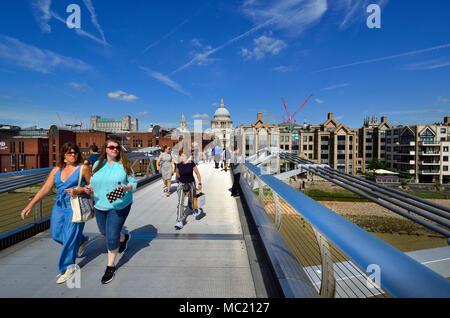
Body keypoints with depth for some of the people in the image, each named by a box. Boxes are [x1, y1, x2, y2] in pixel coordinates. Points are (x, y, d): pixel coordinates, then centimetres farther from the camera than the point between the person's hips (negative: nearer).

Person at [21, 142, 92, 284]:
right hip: (59, 206, 6)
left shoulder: (84, 168, -6)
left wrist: (78, 191, -19)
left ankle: (67, 267, 17)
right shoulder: (57, 170, 8)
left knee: (69, 237, -1)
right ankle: (81, 240, 39)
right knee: (56, 235, 13)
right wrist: (30, 205, 2)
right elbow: (45, 189, 7)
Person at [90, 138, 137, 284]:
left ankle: (111, 266, 17)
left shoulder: (124, 165, -5)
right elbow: (92, 182, 15)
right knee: (104, 232, 21)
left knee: (112, 236, -6)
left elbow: (134, 183, -4)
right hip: (100, 206, 5)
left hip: (119, 206, -5)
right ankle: (124, 238, 53)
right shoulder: (97, 164, 6)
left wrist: (126, 188, -24)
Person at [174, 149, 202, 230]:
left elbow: (197, 173, -6)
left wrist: (199, 183, -7)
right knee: (180, 202, -14)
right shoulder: (178, 165, -6)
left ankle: (195, 210, 50)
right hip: (181, 184, 2)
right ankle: (180, 222, -12)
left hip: (191, 184, -1)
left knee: (191, 202, 13)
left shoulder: (191, 163, -15)